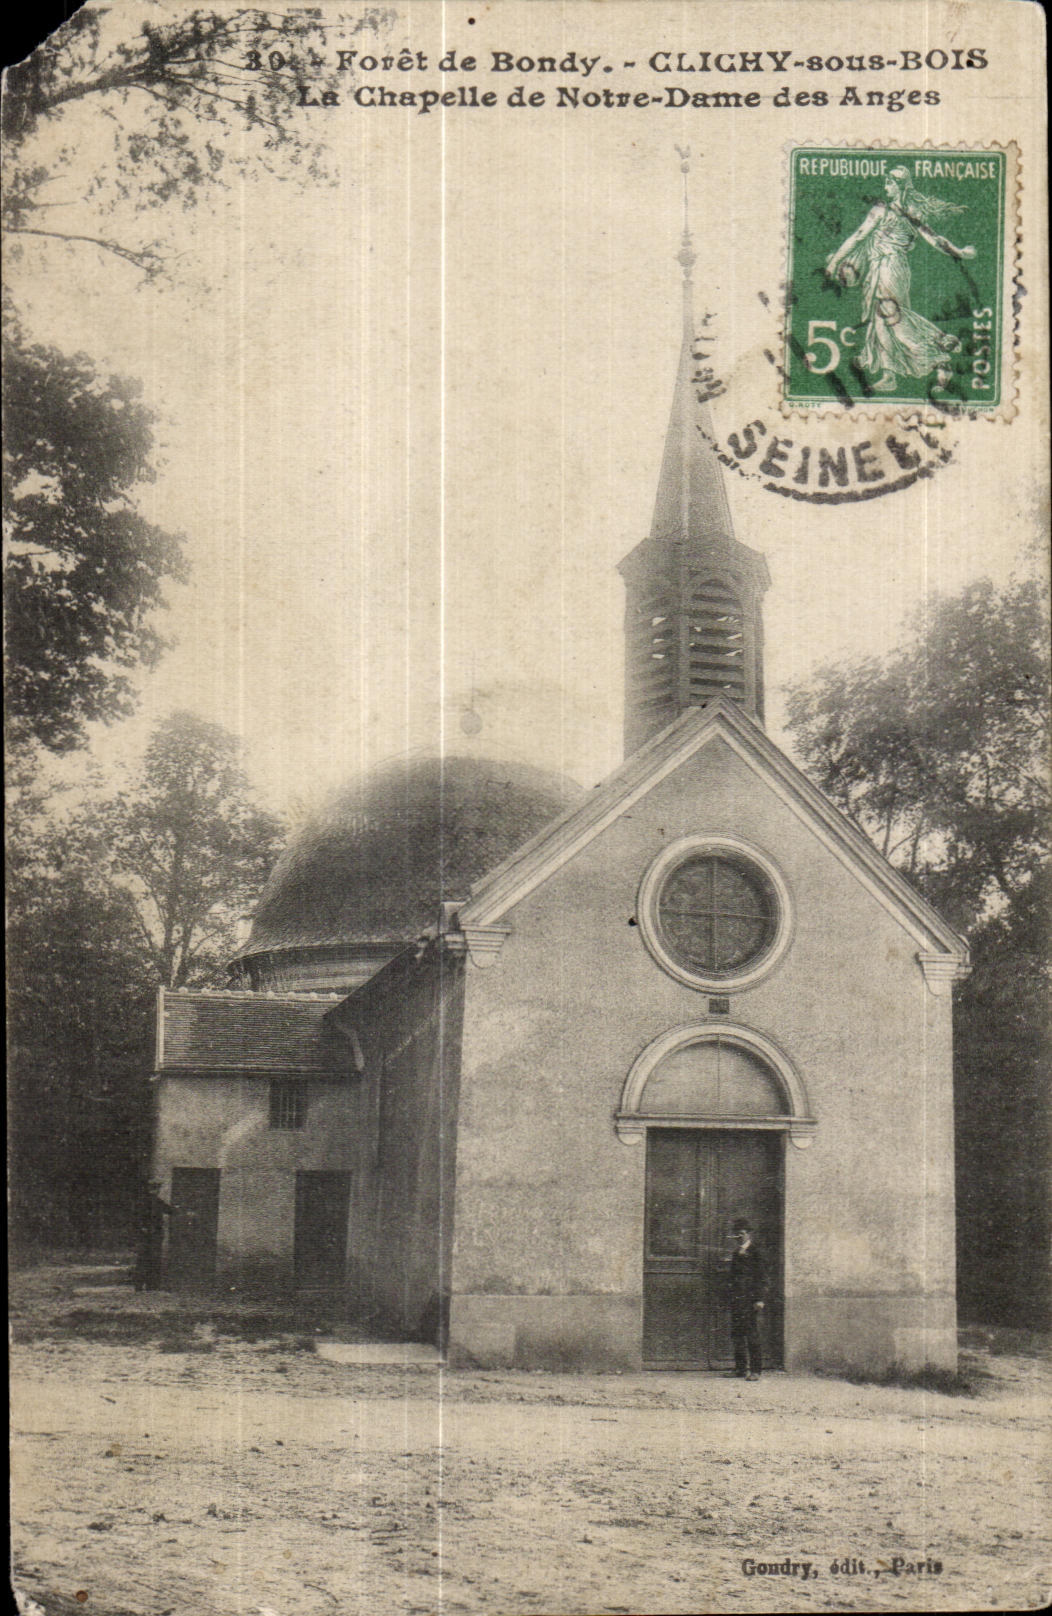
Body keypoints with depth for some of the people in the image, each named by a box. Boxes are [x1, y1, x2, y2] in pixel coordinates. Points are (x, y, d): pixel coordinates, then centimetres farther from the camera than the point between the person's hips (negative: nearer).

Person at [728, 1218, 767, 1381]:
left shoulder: (756, 1252, -3)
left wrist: (760, 1300, -14)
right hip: (737, 1299, 7)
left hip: (751, 1300, -7)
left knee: (752, 1335, -9)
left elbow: (762, 1278, -7)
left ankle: (756, 1370, -7)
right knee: (736, 1335, 7)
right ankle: (741, 1368, 15)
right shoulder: (737, 1254, 19)